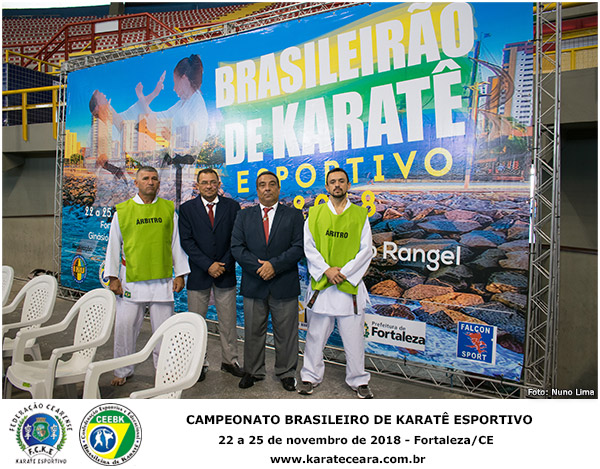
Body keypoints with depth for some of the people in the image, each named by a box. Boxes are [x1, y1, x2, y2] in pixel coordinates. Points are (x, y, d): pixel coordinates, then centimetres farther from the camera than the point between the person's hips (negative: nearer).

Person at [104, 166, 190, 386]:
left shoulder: (169, 209, 7)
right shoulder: (123, 210, 6)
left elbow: (177, 243, 9)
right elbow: (113, 246, 8)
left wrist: (180, 274, 5)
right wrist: (113, 277, 4)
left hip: (162, 280, 0)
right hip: (131, 279, 0)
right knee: (125, 326, 4)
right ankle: (123, 371, 24)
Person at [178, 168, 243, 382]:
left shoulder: (232, 206, 4)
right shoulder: (187, 209, 3)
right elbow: (186, 241, -5)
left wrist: (224, 265, -9)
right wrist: (208, 265, -13)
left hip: (226, 273, 1)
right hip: (198, 274, 0)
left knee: (228, 321, 8)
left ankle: (229, 360, 23)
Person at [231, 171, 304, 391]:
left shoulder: (294, 215, 4)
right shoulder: (244, 215, 8)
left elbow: (299, 247, -6)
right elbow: (236, 247, -1)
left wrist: (274, 265, -16)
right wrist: (259, 267, -13)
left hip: (284, 285, -1)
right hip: (253, 285, 2)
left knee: (285, 332, 8)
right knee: (253, 332, 12)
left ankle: (286, 373, 25)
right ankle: (253, 371, 30)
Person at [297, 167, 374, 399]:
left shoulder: (360, 215, 5)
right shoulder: (314, 213, 7)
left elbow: (366, 250, 0)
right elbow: (308, 246, 1)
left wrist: (344, 272, -10)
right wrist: (326, 270, -12)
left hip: (350, 284, 0)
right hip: (320, 284, 1)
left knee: (354, 336, 6)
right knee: (316, 334, 10)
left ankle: (358, 380, 23)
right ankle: (311, 376, 26)